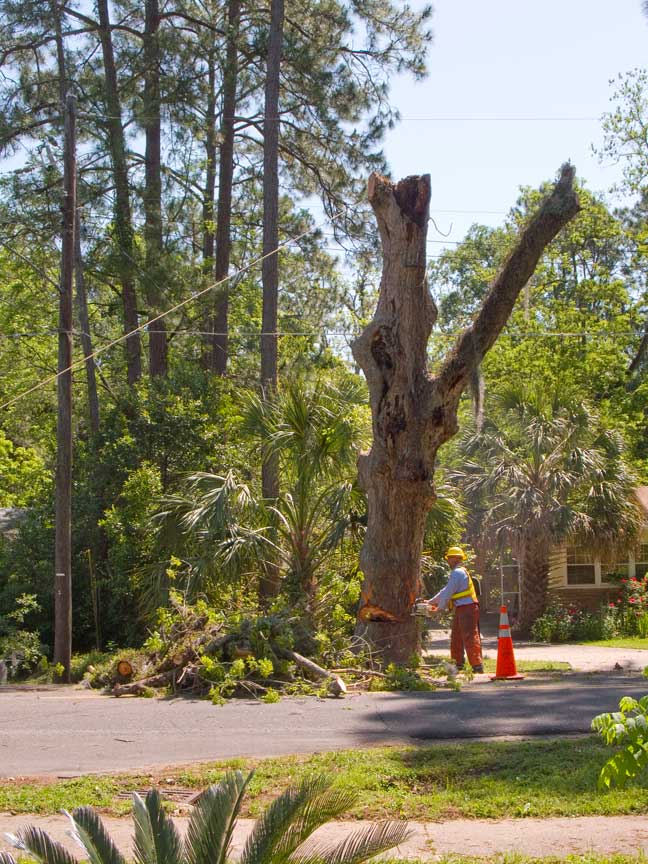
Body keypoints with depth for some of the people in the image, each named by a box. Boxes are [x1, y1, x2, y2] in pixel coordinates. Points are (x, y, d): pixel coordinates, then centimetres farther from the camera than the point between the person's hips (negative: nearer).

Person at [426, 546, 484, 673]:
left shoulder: (457, 573, -13)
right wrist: (430, 602, 25)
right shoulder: (459, 572, 21)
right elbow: (445, 591, 25)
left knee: (470, 637, -13)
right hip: (461, 610, 11)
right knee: (456, 637, 15)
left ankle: (477, 665, -15)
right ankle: (458, 663, 21)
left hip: (467, 608, -11)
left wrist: (440, 608, -2)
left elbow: (448, 592, -12)